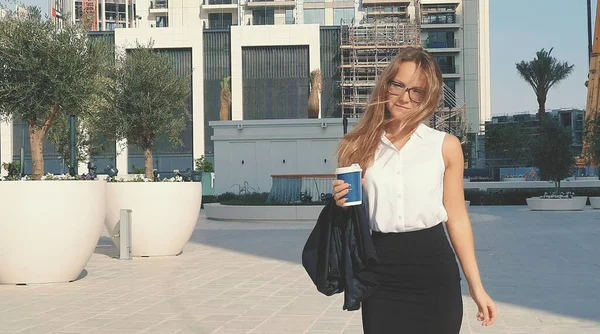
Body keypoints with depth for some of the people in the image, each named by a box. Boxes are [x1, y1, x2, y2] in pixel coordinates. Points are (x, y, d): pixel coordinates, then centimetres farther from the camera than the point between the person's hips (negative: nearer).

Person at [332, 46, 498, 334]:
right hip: (381, 275, 1)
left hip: (435, 272, 0)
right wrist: (343, 204, -12)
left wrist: (476, 287, 2)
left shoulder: (446, 146, 0)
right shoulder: (360, 146, 2)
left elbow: (457, 217, 3)